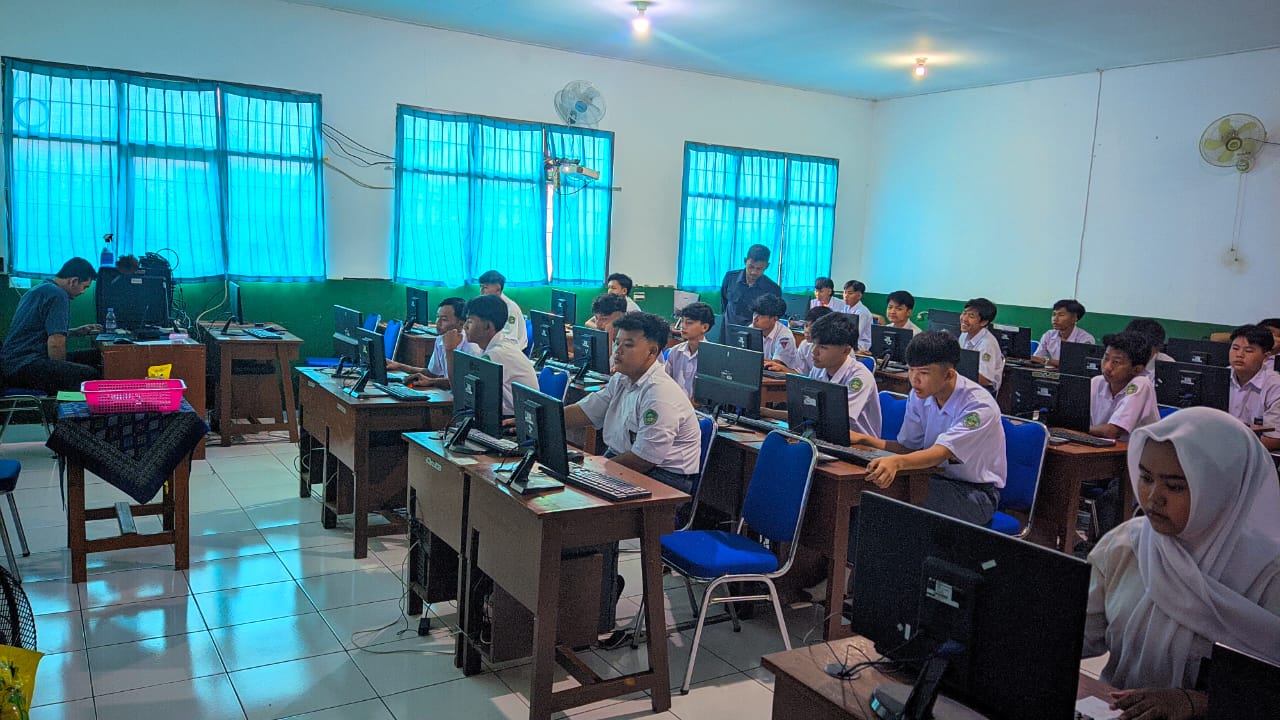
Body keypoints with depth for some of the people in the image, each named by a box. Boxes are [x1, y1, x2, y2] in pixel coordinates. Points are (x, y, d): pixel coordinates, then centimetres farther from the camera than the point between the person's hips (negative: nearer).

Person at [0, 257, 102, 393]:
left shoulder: (40, 289, 21)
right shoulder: (58, 295, -13)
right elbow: (55, 343, -20)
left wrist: (75, 332, 32)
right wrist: (62, 371, -7)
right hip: (26, 366, -11)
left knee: (94, 356, 9)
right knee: (90, 374, -27)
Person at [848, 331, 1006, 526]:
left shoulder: (979, 405, -23)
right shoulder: (919, 396, -2)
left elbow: (940, 453, -35)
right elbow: (908, 447, 3)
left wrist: (896, 462, -55)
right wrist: (863, 439, -14)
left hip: (975, 490, -5)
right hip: (938, 479, 6)